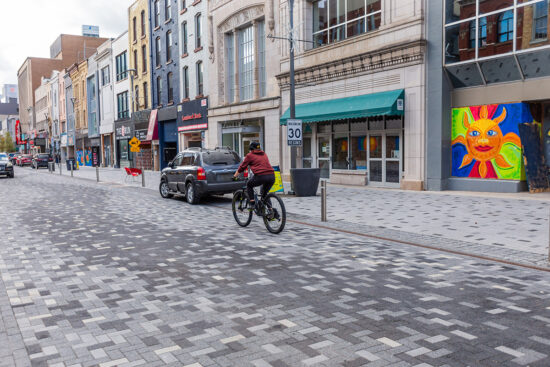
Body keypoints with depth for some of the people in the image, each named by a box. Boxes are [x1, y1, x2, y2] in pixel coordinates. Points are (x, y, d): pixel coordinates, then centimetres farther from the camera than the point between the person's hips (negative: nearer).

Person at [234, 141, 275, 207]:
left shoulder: (250, 155, 12)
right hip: (272, 176, 5)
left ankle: (252, 204, 9)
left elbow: (242, 166, 16)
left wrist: (235, 175, 30)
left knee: (249, 185, 23)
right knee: (265, 193, 28)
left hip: (260, 176, -5)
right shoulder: (264, 154, 27)